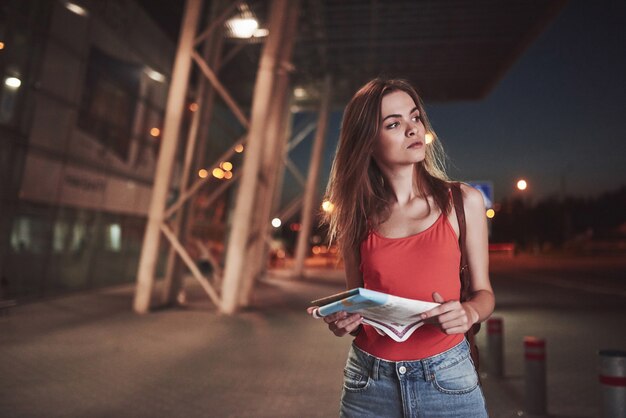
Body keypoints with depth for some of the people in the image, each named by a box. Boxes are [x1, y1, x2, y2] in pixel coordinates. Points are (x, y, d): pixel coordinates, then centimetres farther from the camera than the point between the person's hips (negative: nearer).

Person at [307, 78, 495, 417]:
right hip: (369, 381, 1)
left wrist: (468, 312, -18)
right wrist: (341, 320, -13)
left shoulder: (463, 201, -5)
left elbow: (483, 291, 3)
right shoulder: (355, 215, -2)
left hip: (447, 379, 0)